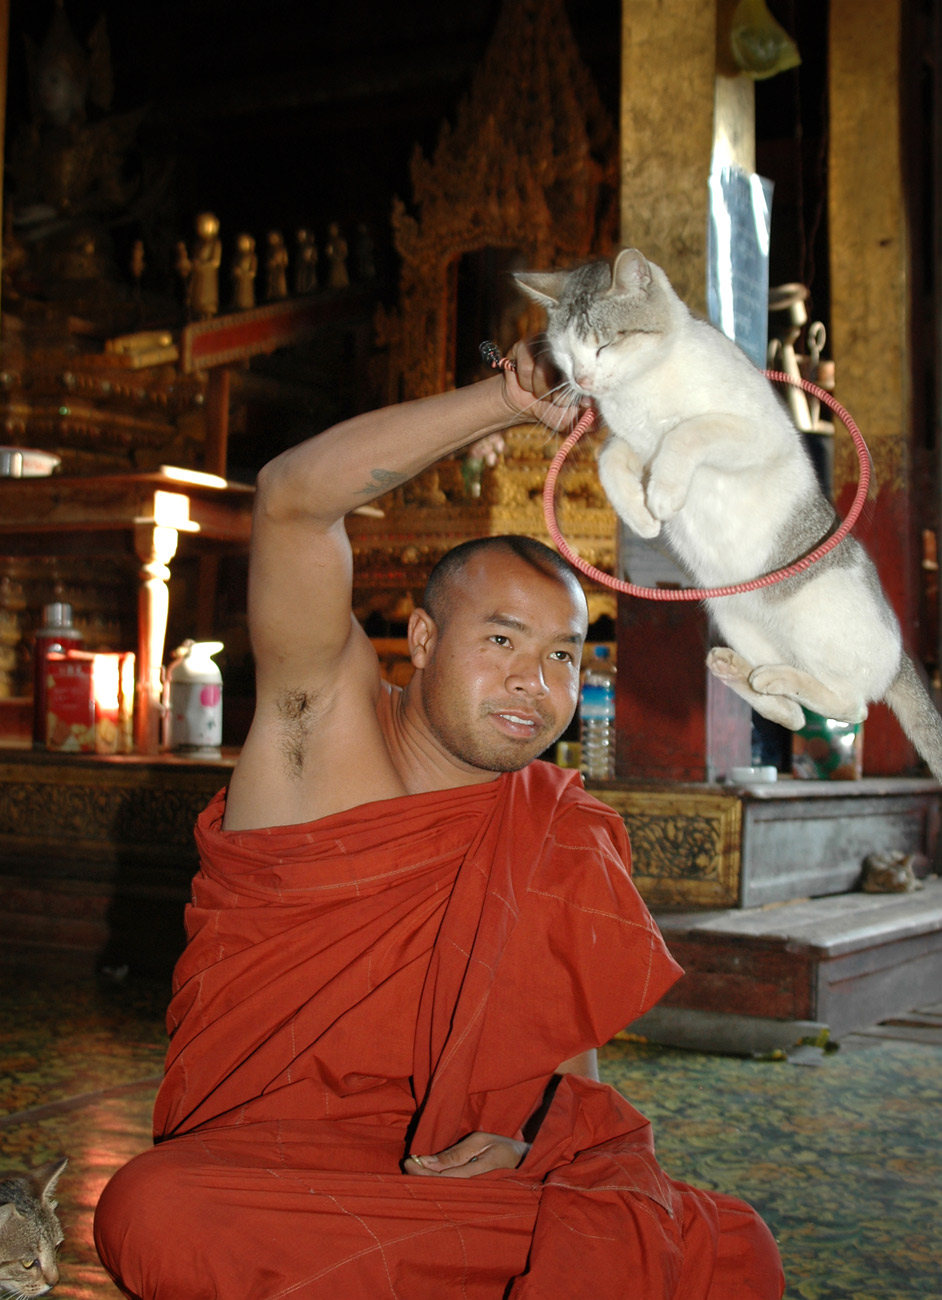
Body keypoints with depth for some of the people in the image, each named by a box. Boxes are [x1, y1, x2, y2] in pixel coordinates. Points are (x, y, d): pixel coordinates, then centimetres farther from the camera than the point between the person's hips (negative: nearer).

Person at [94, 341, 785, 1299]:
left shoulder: (568, 846, 4)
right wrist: (510, 401, -21)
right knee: (152, 1219, -37)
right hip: (260, 1143, 0)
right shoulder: (327, 718, -4)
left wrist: (523, 1137, -12)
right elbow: (293, 500, -19)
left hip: (459, 1159, 1)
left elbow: (569, 1056, 12)